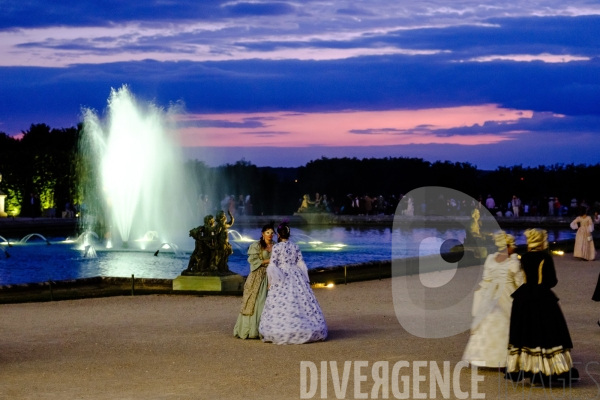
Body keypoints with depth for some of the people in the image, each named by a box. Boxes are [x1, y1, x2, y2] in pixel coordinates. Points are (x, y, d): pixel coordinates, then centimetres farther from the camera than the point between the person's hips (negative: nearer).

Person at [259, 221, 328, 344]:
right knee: (301, 302, 7)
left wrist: (270, 282, 0)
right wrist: (305, 281, 17)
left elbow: (272, 265, -8)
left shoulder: (276, 247, -6)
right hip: (297, 277, 5)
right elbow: (301, 264, 10)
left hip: (281, 279, -5)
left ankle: (282, 334, -6)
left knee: (282, 305, -4)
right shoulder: (295, 247, 7)